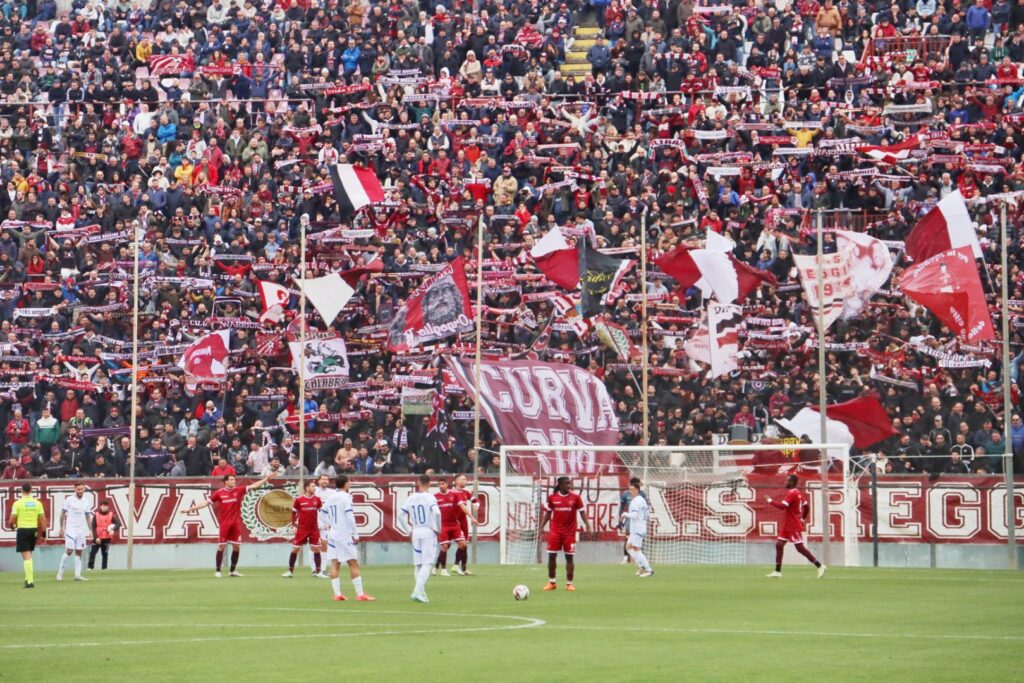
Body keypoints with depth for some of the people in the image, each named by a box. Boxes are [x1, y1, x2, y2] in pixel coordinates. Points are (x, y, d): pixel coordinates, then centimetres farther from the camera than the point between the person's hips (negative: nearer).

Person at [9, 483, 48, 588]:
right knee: (29, 556, 20)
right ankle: (29, 578, 20)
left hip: (22, 530, -4)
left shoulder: (18, 503, -8)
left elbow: (12, 520, -7)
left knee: (26, 556, -4)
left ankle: (30, 581, -11)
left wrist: (10, 524, 16)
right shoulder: (37, 503, 2)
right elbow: (43, 519, 2)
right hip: (34, 530, 4)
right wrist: (44, 532, 9)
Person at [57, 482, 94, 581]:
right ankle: (60, 570, 5)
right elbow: (62, 514, 1)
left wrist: (90, 530, 6)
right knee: (69, 551, -10)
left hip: (81, 530, 4)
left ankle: (77, 574, 3)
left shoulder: (86, 502, 8)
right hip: (70, 529, -4)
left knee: (79, 552, 3)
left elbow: (88, 517, 13)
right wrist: (62, 528, -3)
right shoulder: (69, 500, -3)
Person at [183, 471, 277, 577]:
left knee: (237, 546, 4)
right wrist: (192, 508, 0)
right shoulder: (219, 493, -2)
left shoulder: (239, 490, 3)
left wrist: (266, 478, -8)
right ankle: (218, 571, 5)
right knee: (221, 546, -1)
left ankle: (233, 570, 16)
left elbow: (254, 486, 0)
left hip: (236, 523, 3)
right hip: (224, 524, -3)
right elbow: (206, 503, 4)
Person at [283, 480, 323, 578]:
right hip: (302, 529, -2)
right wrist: (294, 525, -1)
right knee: (295, 549, 1)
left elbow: (322, 511, 11)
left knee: (316, 549, 0)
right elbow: (294, 513, 4)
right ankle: (290, 571, 10)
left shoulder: (317, 499, 1)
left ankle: (317, 571, 7)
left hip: (314, 528, 2)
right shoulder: (299, 500, -6)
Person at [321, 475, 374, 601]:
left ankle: (337, 594, 1)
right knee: (353, 564, -4)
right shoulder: (345, 497, -11)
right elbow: (350, 517, -15)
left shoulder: (329, 497, 9)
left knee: (335, 565, 5)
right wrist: (355, 535, -10)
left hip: (332, 534, 6)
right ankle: (360, 594, -6)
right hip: (345, 535, -6)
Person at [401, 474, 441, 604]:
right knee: (426, 564, -6)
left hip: (415, 533, 5)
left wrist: (409, 529, 14)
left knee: (417, 564, 12)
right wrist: (437, 528, -9)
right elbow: (436, 512, -23)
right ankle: (417, 591, -19)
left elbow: (402, 515, 8)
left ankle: (421, 593, 14)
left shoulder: (411, 498, 6)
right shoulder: (429, 498, -9)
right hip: (428, 532, -5)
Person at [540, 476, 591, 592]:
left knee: (569, 557, 2)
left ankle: (569, 583, 10)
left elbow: (582, 512, 1)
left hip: (569, 532, -1)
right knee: (551, 556, 2)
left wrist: (587, 525, -10)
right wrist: (541, 527, 4)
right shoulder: (552, 497, 0)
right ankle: (552, 582, 15)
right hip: (555, 531, 1)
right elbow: (548, 513, 10)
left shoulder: (575, 497, -3)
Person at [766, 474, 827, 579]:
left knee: (800, 548, -8)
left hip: (794, 527, -10)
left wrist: (770, 501, -15)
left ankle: (820, 566, -2)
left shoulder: (791, 493, -17)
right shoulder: (798, 493, 13)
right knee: (779, 545, 7)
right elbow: (807, 507, 19)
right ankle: (777, 572, 7)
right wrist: (803, 518, 26)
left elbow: (782, 506, -26)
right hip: (787, 526, 10)